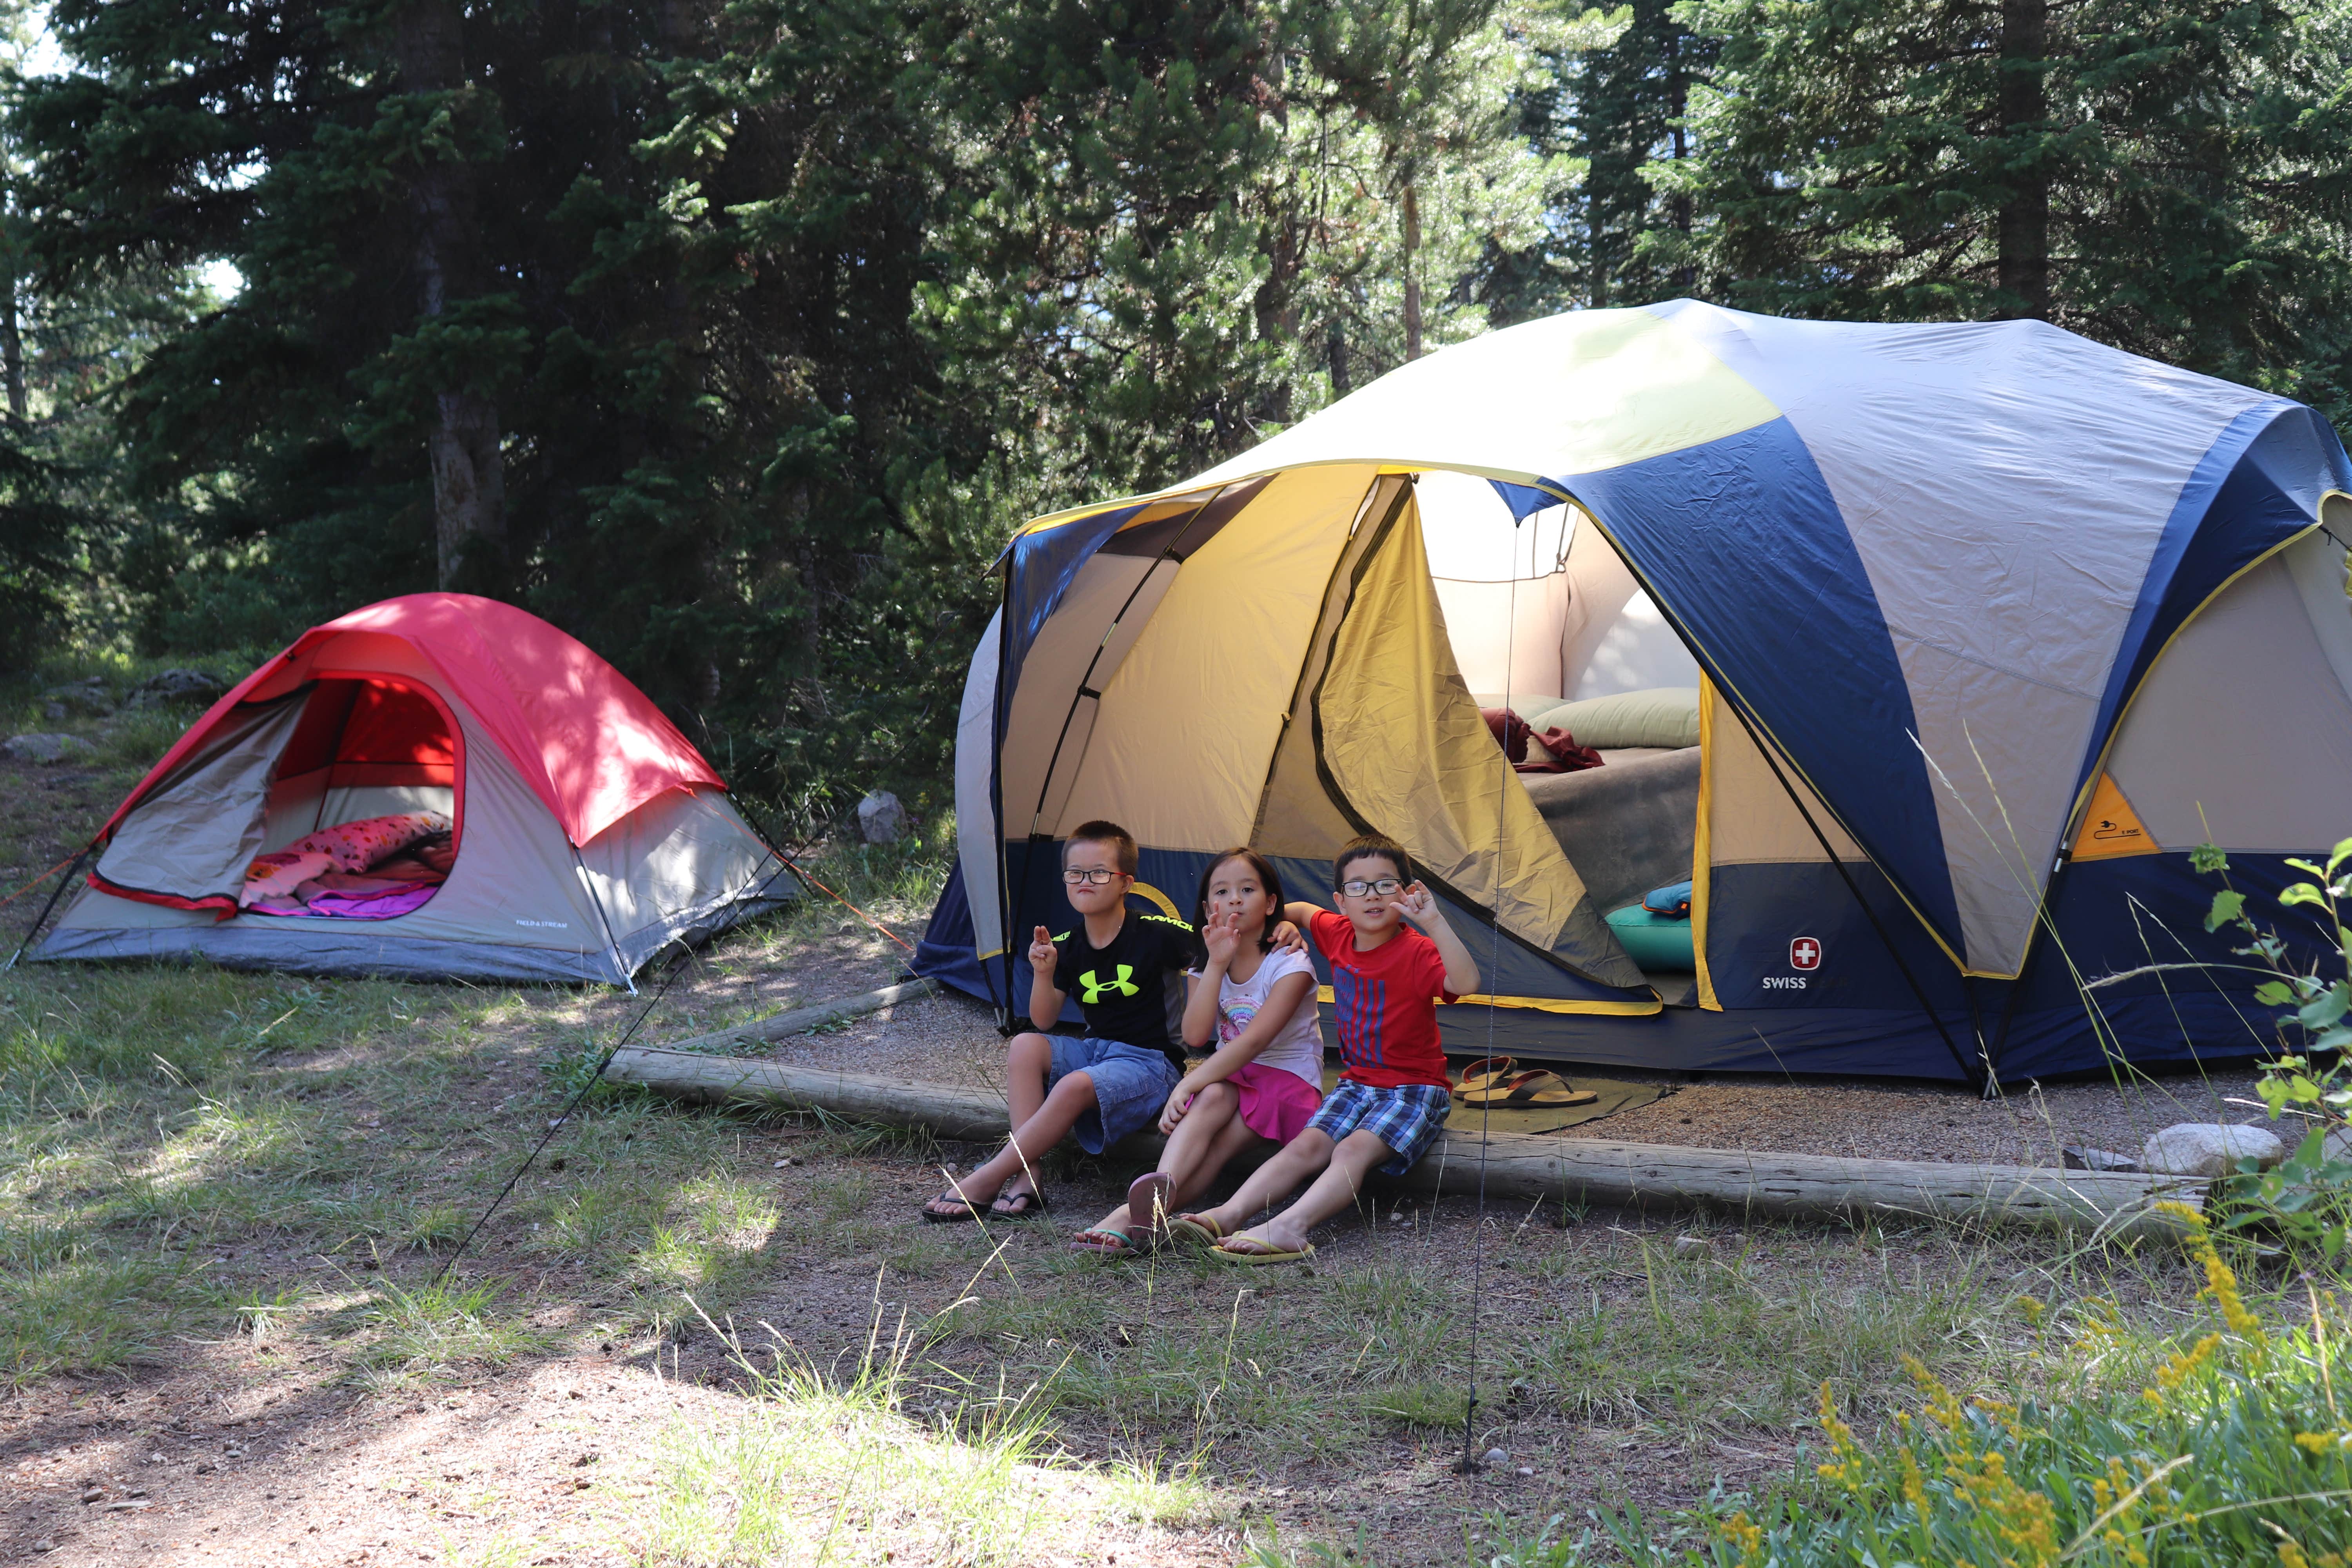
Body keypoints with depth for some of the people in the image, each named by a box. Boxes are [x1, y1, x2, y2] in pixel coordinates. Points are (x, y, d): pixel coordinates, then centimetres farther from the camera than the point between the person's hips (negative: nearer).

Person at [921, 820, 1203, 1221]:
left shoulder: (1154, 934, -12)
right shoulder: (1068, 947, 3)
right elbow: (1043, 1021, 3)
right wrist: (1044, 973, -15)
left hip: (1152, 1062, -6)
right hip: (1095, 1049, 6)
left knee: (1076, 1086, -32)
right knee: (1025, 1046, -19)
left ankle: (986, 1180, -27)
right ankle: (1026, 1175, -26)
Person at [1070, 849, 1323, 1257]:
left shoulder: (1290, 964, -12)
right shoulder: (1207, 965, 6)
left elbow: (1253, 1041, -25)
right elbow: (1195, 1036, -11)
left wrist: (1187, 1087, -31)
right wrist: (1217, 964, -20)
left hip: (1289, 1081, -4)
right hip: (1231, 1077, 4)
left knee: (1210, 1099, -34)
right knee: (1213, 1098, -33)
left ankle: (1137, 1213, -54)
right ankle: (1159, 1194, -59)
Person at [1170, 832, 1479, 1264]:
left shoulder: (1416, 952, -15)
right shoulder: (1337, 935, 4)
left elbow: (1465, 982, -37)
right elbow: (1303, 910, 28)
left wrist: (1434, 921, -43)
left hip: (1415, 1087, -6)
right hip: (1357, 1081, 6)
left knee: (1354, 1151, -30)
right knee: (1307, 1146, -18)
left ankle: (1289, 1228, -51)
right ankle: (1226, 1216, -35)